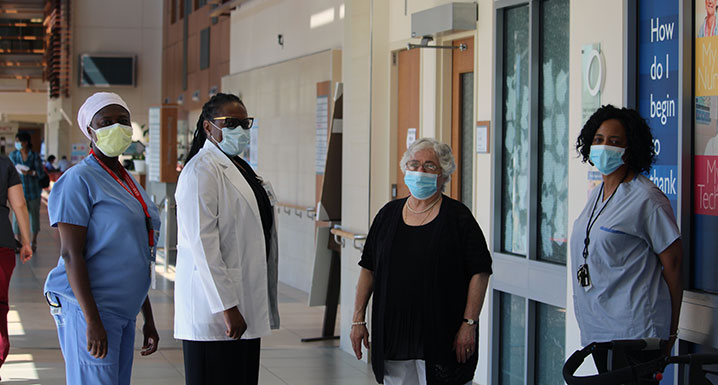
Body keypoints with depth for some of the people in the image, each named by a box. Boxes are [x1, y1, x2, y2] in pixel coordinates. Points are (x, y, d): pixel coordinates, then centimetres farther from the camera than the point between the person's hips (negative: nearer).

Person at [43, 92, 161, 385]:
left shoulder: (128, 182, 18)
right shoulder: (79, 181, -9)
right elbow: (71, 255, -15)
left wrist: (148, 319, 20)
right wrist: (93, 321, -22)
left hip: (124, 311, 8)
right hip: (88, 309, -8)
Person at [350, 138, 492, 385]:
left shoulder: (457, 217, -2)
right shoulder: (388, 214, 10)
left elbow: (480, 272, -5)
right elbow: (368, 269, 13)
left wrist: (469, 324, -11)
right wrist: (358, 319, 8)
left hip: (440, 337, -4)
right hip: (392, 335, 4)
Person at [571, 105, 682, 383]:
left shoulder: (647, 199, -12)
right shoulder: (596, 195, 14)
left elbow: (673, 263, -10)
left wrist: (670, 331, -8)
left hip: (634, 332, -8)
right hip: (596, 329, 8)